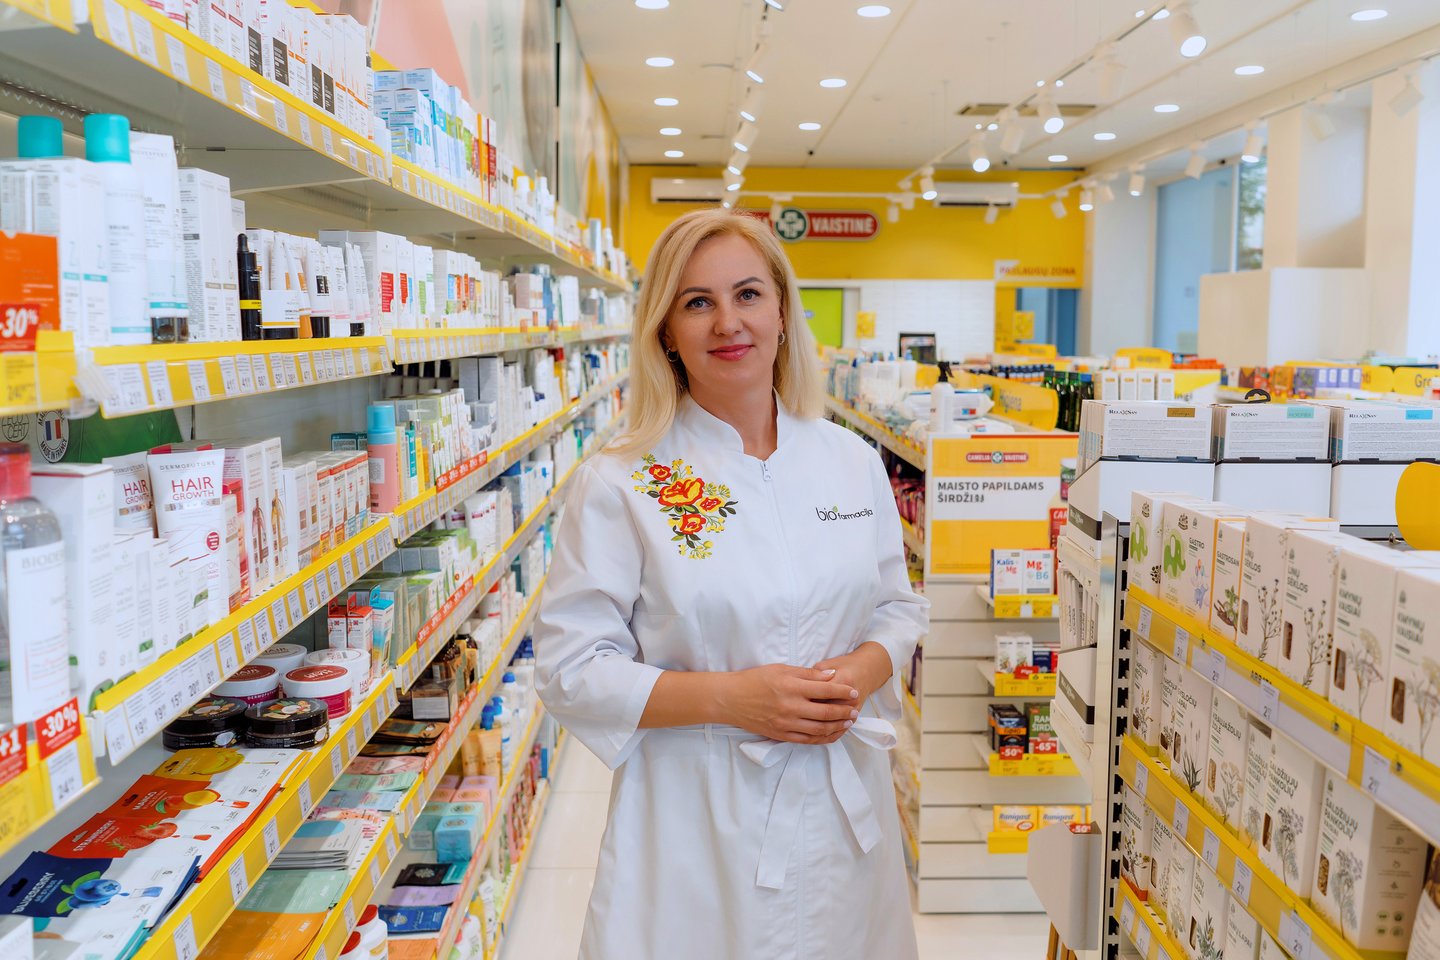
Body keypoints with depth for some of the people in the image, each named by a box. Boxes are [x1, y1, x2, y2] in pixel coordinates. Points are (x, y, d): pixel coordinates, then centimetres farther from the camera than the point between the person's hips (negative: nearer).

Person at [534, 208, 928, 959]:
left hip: (842, 807, 4)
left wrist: (859, 674, -11)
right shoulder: (621, 484, -10)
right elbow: (570, 667, -10)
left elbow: (897, 608, 11)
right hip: (694, 827, -3)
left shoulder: (853, 463, 2)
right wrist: (728, 698, -20)